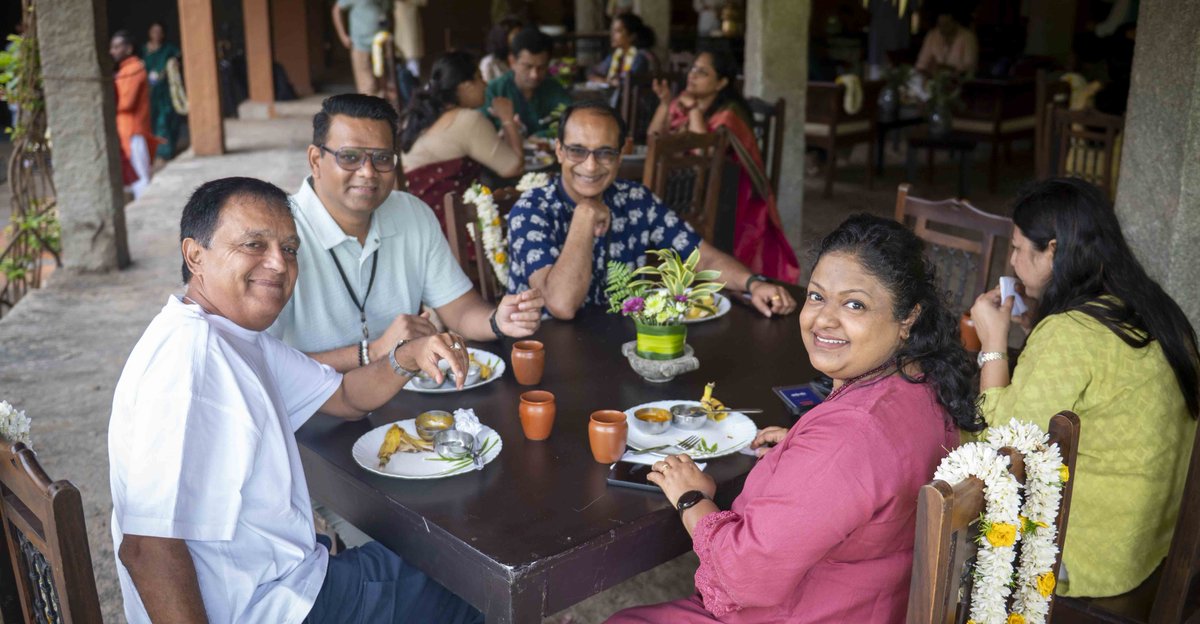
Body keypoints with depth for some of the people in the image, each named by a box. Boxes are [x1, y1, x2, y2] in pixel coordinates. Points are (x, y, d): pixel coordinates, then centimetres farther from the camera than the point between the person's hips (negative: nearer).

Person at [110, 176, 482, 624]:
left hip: (282, 578, 10)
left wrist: (408, 357, -7)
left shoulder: (240, 335, 5)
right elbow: (148, 547, -31)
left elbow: (344, 397, 13)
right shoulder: (193, 355, -27)